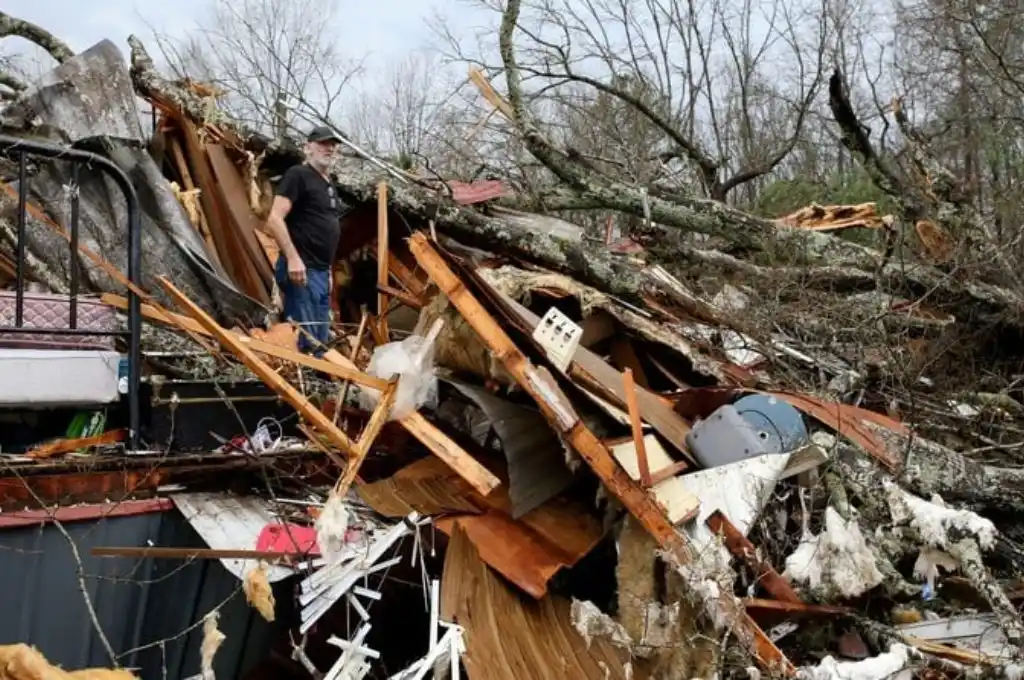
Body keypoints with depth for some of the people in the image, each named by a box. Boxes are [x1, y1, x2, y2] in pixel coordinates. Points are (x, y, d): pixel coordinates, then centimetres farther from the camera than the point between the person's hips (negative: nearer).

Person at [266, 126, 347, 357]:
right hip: (301, 270, -9)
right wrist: (293, 258, -22)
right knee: (304, 340, -13)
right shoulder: (297, 175, -7)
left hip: (321, 271, 10)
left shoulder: (329, 184, 20)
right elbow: (275, 220, -16)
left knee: (320, 341, 11)